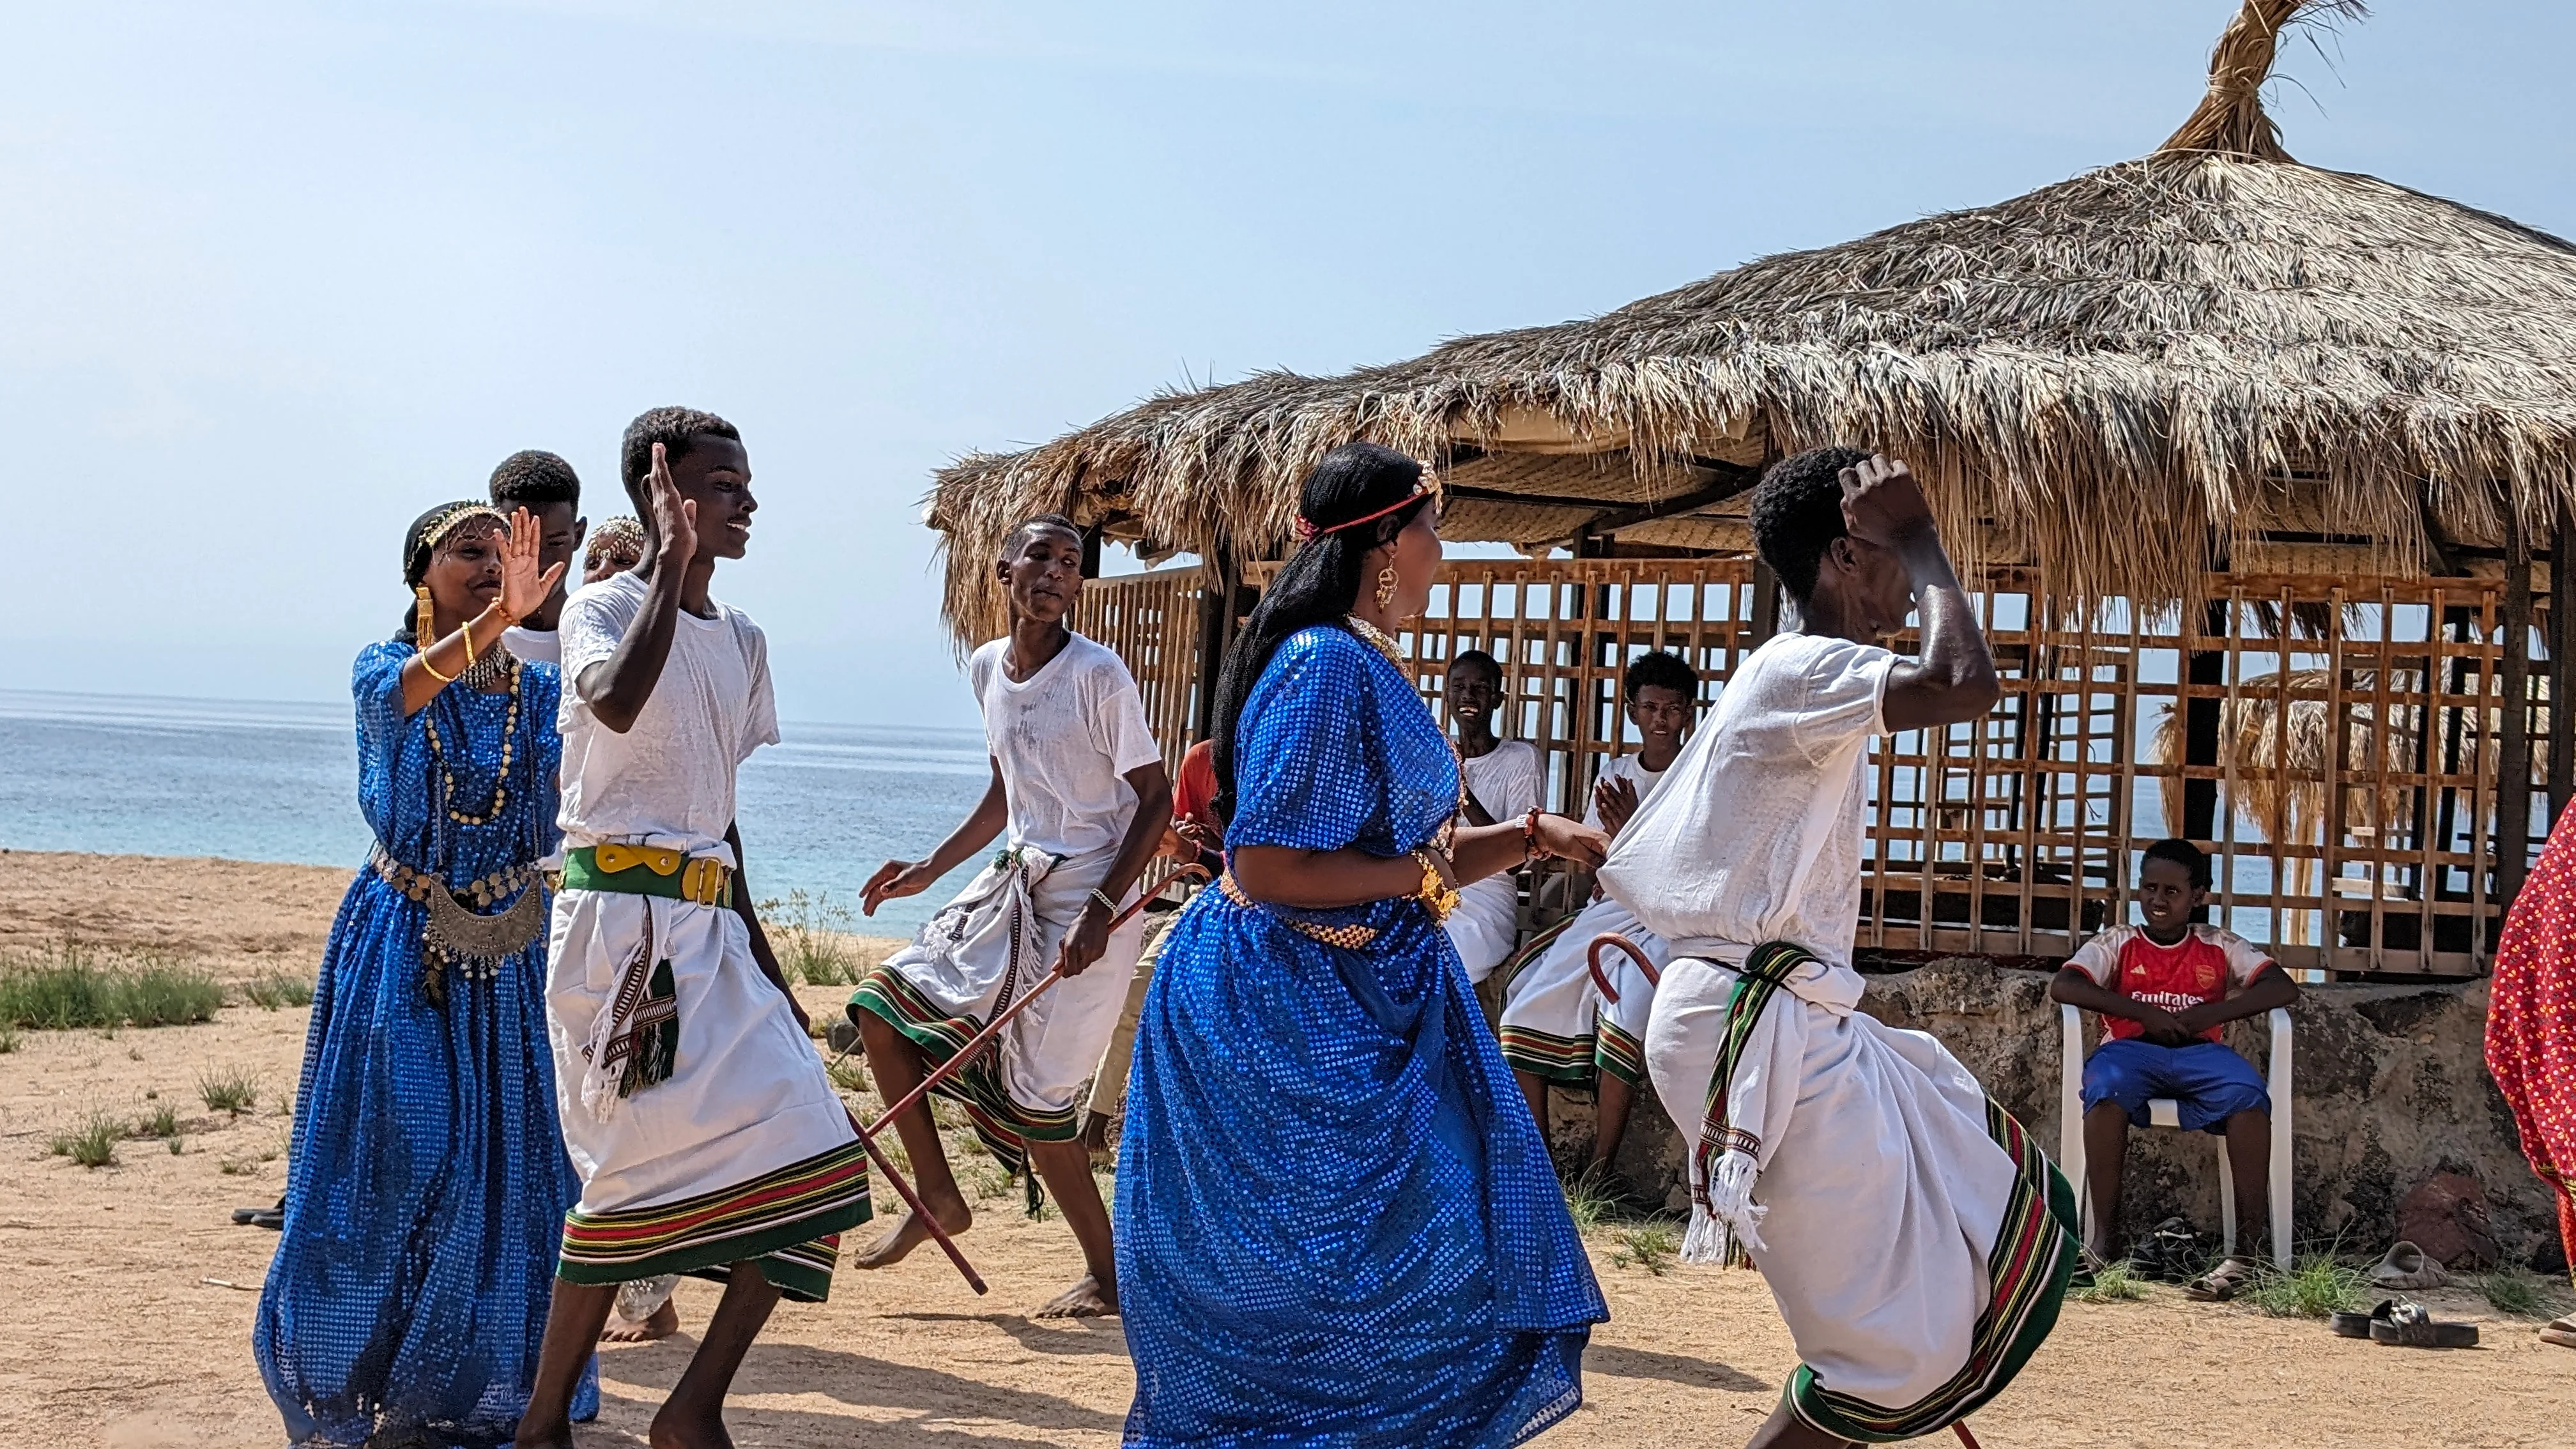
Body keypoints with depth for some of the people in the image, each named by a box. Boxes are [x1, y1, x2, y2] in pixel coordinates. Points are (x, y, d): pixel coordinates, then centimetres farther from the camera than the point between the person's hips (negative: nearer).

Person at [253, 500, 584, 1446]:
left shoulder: (538, 691, 6)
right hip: (403, 951, -2)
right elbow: (412, 688, -30)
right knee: (396, 1158, -4)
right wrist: (497, 619, -46)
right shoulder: (380, 669, -3)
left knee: (507, 1165, 1)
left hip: (512, 951, 2)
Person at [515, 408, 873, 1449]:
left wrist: (762, 959, 22)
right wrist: (672, 564, -22)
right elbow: (617, 703, -28)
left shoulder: (741, 639, 17)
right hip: (618, 915, -7)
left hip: (709, 924, 7)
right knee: (639, 1162, -12)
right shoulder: (602, 609, -3)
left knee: (810, 1157, -3)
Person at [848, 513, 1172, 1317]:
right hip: (1012, 887, 8)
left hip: (1083, 904, -8)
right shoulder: (987, 668, 7)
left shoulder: (1098, 675, -15)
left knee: (1032, 1095, -6)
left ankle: (1109, 1274, 10)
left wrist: (1102, 911, -22)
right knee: (882, 1003, 4)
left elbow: (1156, 799, -14)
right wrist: (930, 869, 13)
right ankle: (938, 1196, 15)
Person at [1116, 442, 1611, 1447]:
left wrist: (1532, 836, 6)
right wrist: (1424, 871, -16)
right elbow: (1264, 866, -24)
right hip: (1285, 1011, -10)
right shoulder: (1328, 666, -19)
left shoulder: (1367, 665, 11)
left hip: (1366, 1004, 10)